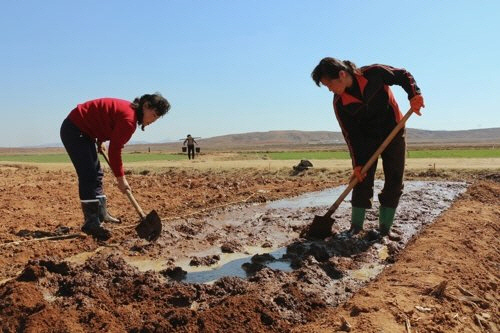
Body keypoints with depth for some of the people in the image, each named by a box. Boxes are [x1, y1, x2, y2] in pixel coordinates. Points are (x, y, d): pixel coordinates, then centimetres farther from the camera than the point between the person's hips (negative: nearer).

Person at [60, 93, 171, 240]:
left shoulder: (130, 110, 4)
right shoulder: (129, 119, -26)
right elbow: (115, 150, -22)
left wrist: (100, 142, 12)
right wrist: (121, 178, -15)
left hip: (83, 131, 10)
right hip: (74, 130, -10)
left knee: (96, 174, 14)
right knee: (88, 176, -14)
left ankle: (101, 214, 24)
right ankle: (91, 223, -12)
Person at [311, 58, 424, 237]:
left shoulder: (374, 73, -24)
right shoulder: (340, 103, -17)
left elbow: (403, 76, -10)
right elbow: (351, 134, -13)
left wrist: (414, 94, -30)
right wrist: (357, 163, -16)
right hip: (366, 137, 1)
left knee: (394, 181, -1)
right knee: (362, 179, -5)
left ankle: (384, 228, 7)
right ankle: (356, 226, 6)